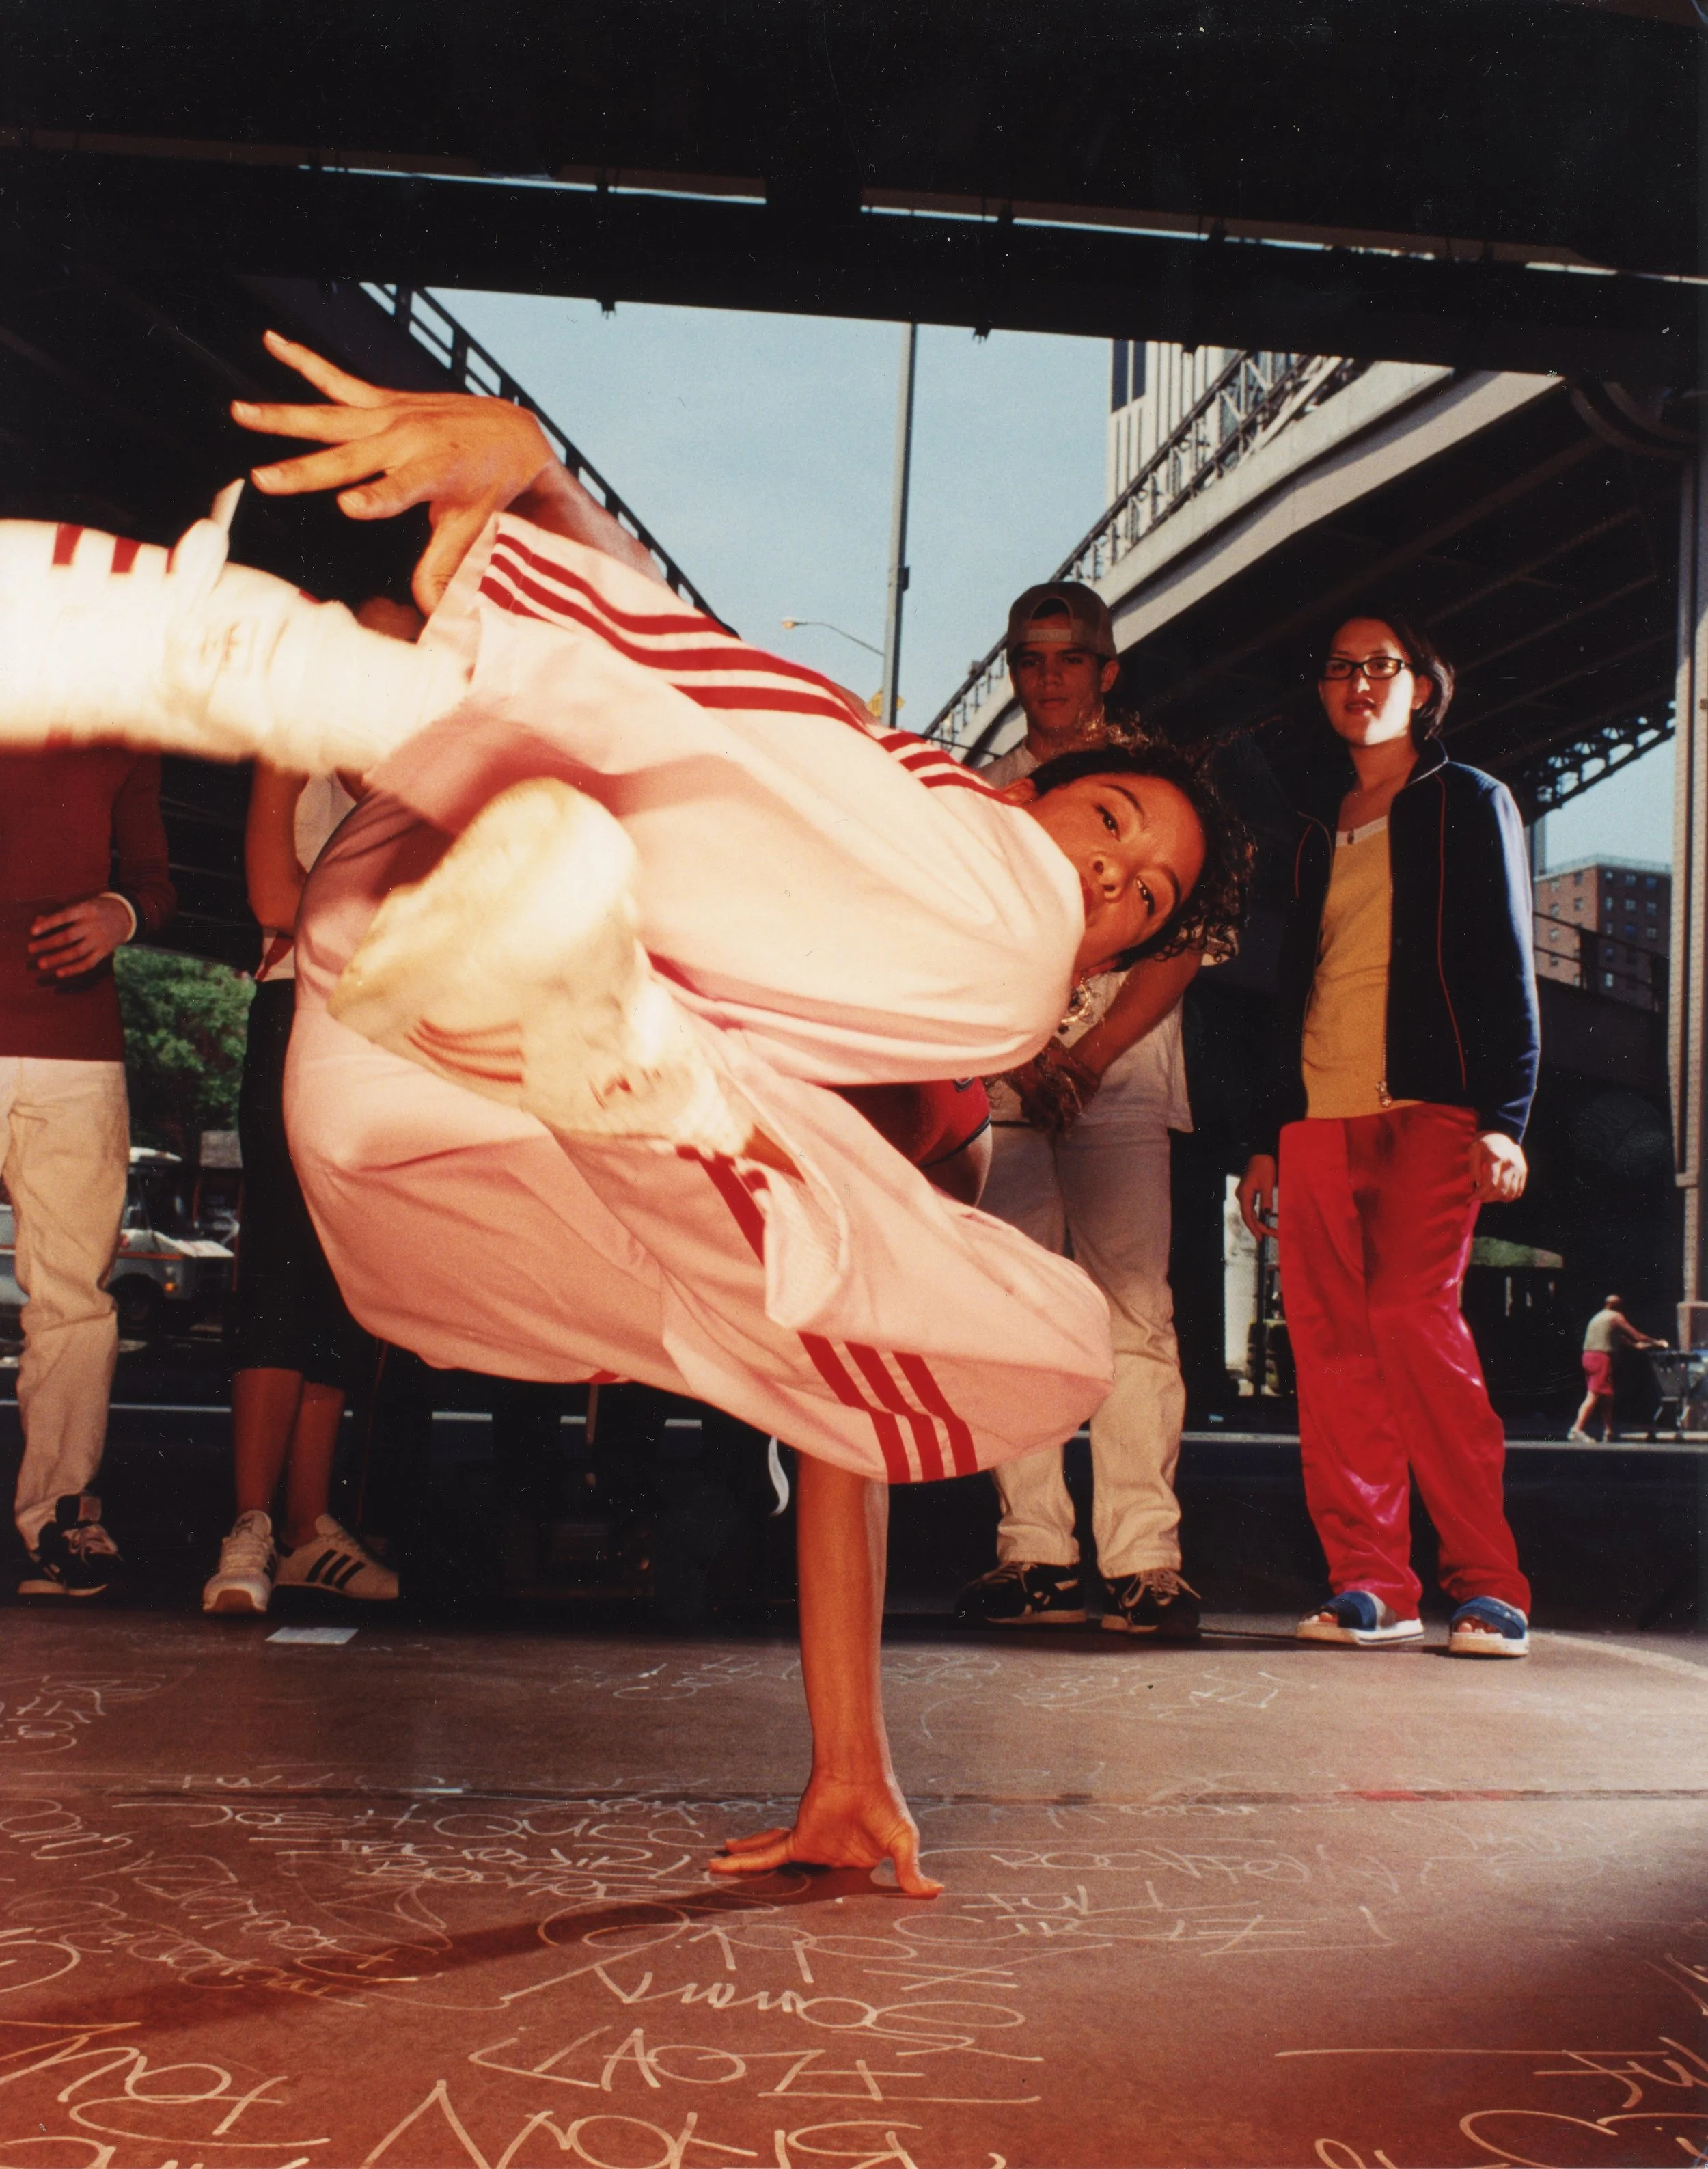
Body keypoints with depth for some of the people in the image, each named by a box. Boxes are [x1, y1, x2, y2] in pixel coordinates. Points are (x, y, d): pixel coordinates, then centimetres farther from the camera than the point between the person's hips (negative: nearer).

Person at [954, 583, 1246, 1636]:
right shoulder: (980, 792, 20)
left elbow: (1188, 942, 3)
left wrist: (1087, 1056, -8)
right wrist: (1024, 1052, -5)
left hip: (1124, 1076, -2)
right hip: (999, 1077, 2)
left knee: (1135, 1308, -9)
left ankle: (1144, 1557, -9)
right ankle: (1035, 1552, -1)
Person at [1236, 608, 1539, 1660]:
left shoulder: (1470, 804, 8)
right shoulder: (1320, 831, 23)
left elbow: (1509, 971, 1)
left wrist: (1505, 1118, -11)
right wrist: (1268, 1137, 16)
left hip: (1430, 1107, -5)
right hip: (1320, 1115, 5)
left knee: (1415, 1316, -19)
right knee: (1332, 1343, -3)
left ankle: (1489, 1581, -12)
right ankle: (1370, 1583, 1)